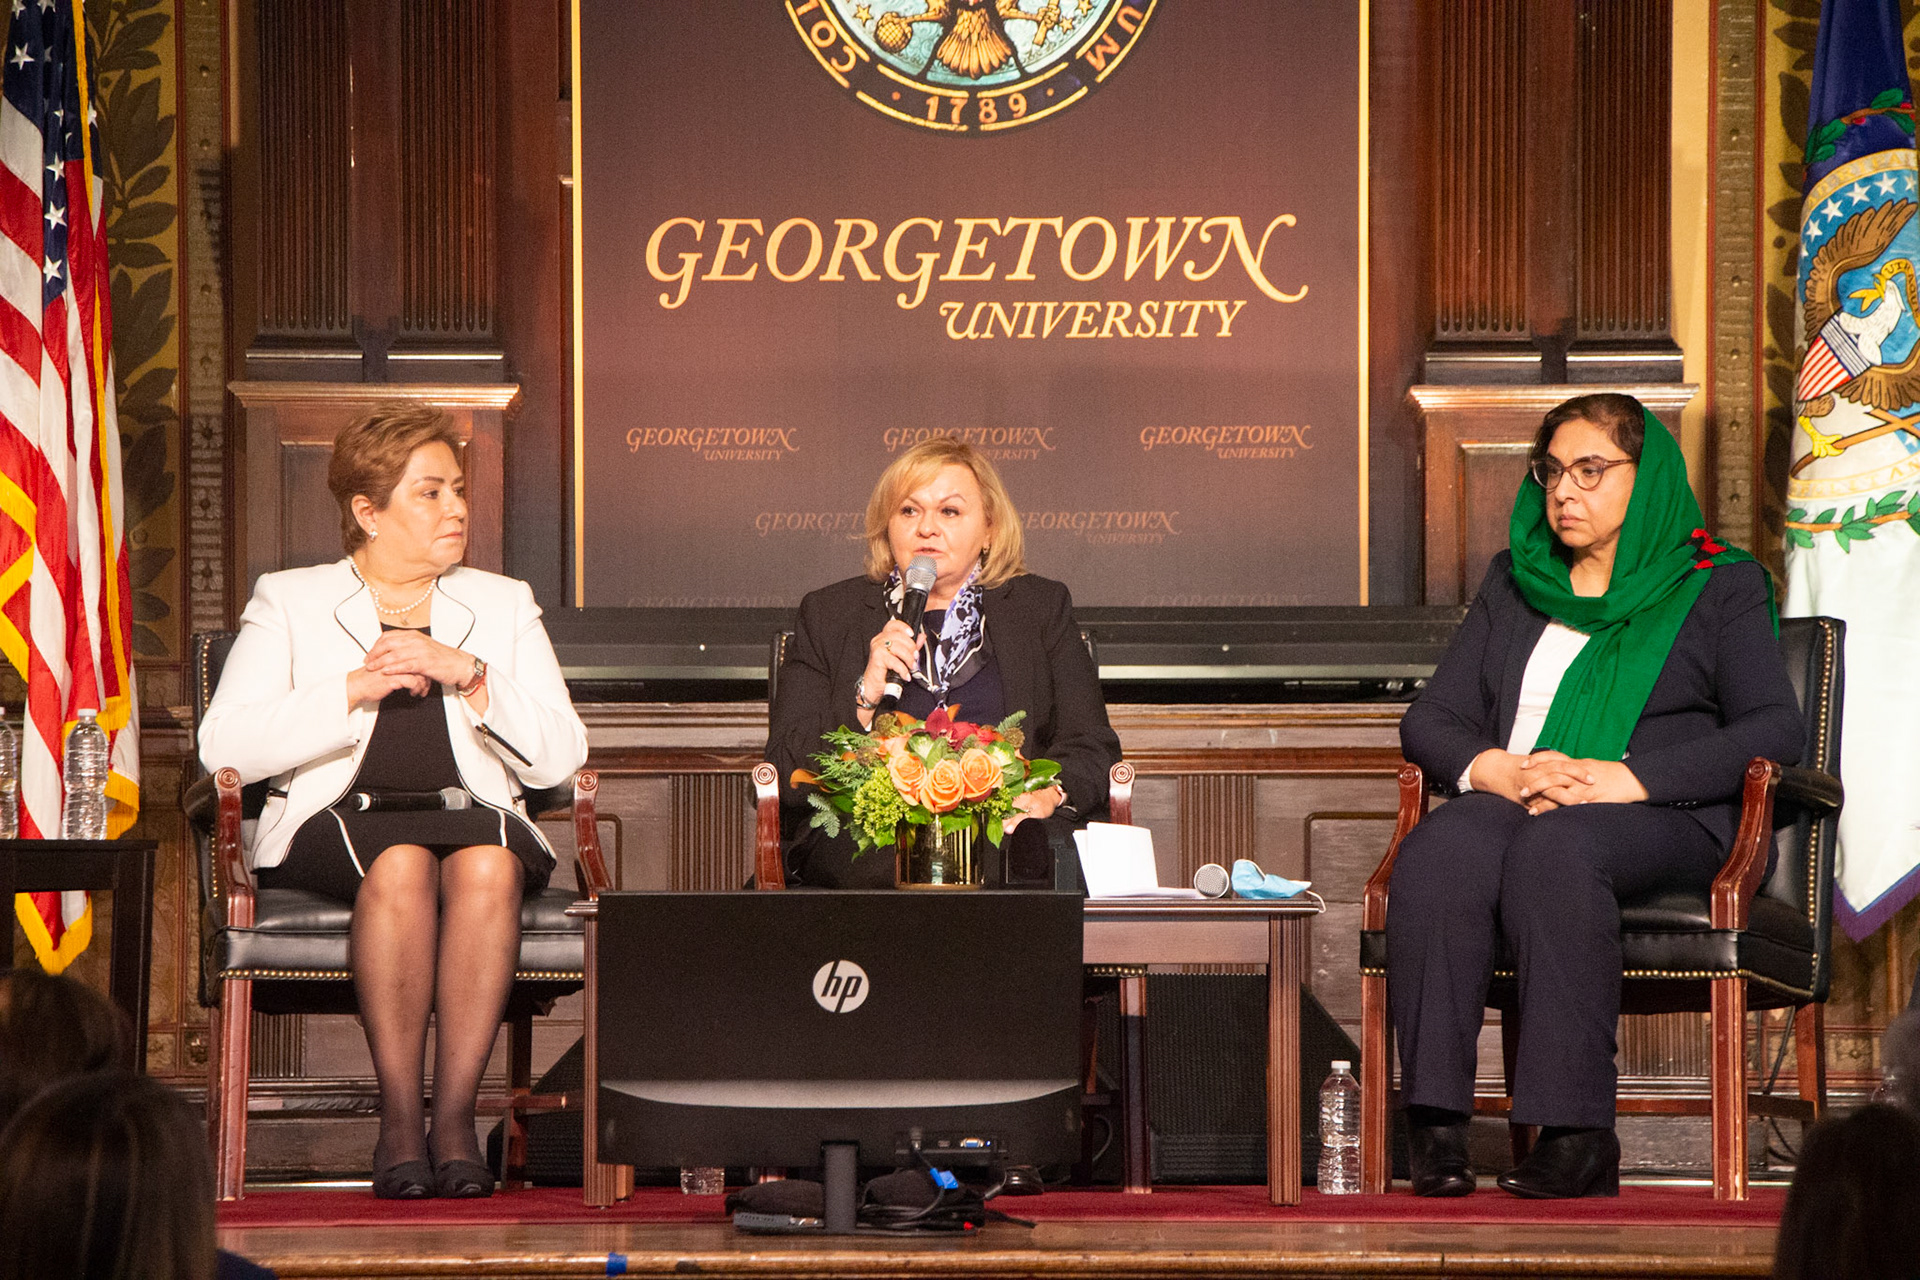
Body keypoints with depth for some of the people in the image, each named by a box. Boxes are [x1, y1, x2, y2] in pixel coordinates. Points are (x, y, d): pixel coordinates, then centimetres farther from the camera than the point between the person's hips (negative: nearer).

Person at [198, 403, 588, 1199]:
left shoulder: (504, 605, 21)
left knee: (487, 863, -35)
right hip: (336, 823, -2)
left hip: (472, 813, 2)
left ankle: (455, 1114, -33)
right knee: (401, 864, -37)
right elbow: (224, 746, -1)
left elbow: (560, 759, 8)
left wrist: (469, 675, -5)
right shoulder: (288, 602, 14)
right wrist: (355, 690, -10)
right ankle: (399, 1118, -32)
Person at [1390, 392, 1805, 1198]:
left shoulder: (1720, 588, 13)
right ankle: (1435, 1125, -41)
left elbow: (1776, 730, -2)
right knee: (1437, 852, -34)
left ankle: (1576, 1132, -43)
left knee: (1555, 845, -40)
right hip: (1511, 802, 3)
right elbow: (1430, 719, 19)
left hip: (1662, 822, -3)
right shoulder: (1512, 584, 26)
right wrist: (1495, 770, -6)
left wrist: (1625, 779, -15)